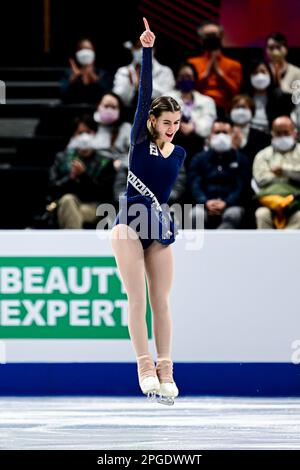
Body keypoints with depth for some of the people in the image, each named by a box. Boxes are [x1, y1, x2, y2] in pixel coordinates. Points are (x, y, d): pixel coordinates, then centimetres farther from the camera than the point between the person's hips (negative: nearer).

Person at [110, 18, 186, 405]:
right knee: (137, 300, -7)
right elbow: (144, 94, -11)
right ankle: (145, 367, -7)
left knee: (161, 302, 3)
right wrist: (146, 51, -17)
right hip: (129, 226, -3)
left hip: (161, 230, 3)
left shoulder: (179, 153, 6)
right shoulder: (140, 140, -3)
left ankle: (165, 371, 3)